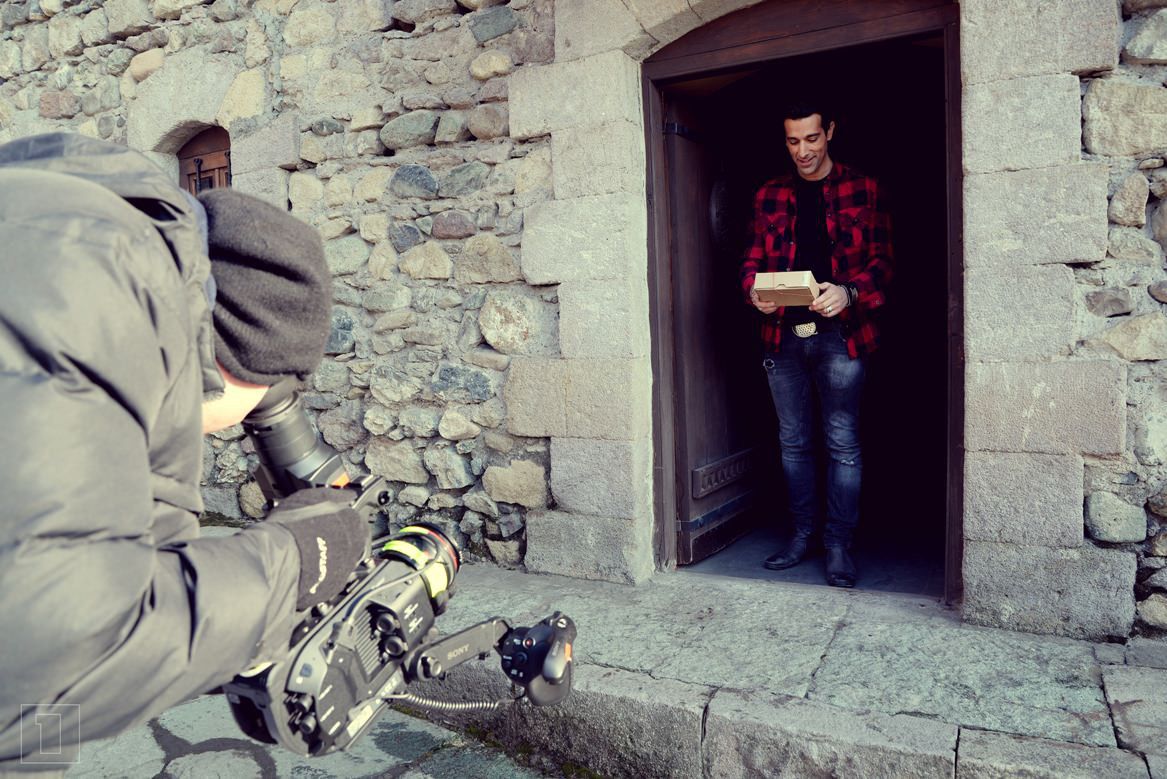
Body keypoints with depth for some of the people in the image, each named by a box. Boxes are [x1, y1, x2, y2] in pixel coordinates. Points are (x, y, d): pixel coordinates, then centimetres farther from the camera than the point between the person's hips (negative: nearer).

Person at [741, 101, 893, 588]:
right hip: (783, 335, 3)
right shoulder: (769, 196, 14)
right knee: (793, 442, 10)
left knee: (842, 445, 0)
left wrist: (848, 292, -19)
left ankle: (839, 545, 10)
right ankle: (801, 534, 23)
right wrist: (754, 289, -11)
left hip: (839, 334, -3)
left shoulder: (863, 191, 5)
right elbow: (753, 259, 13)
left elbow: (881, 261, 1)